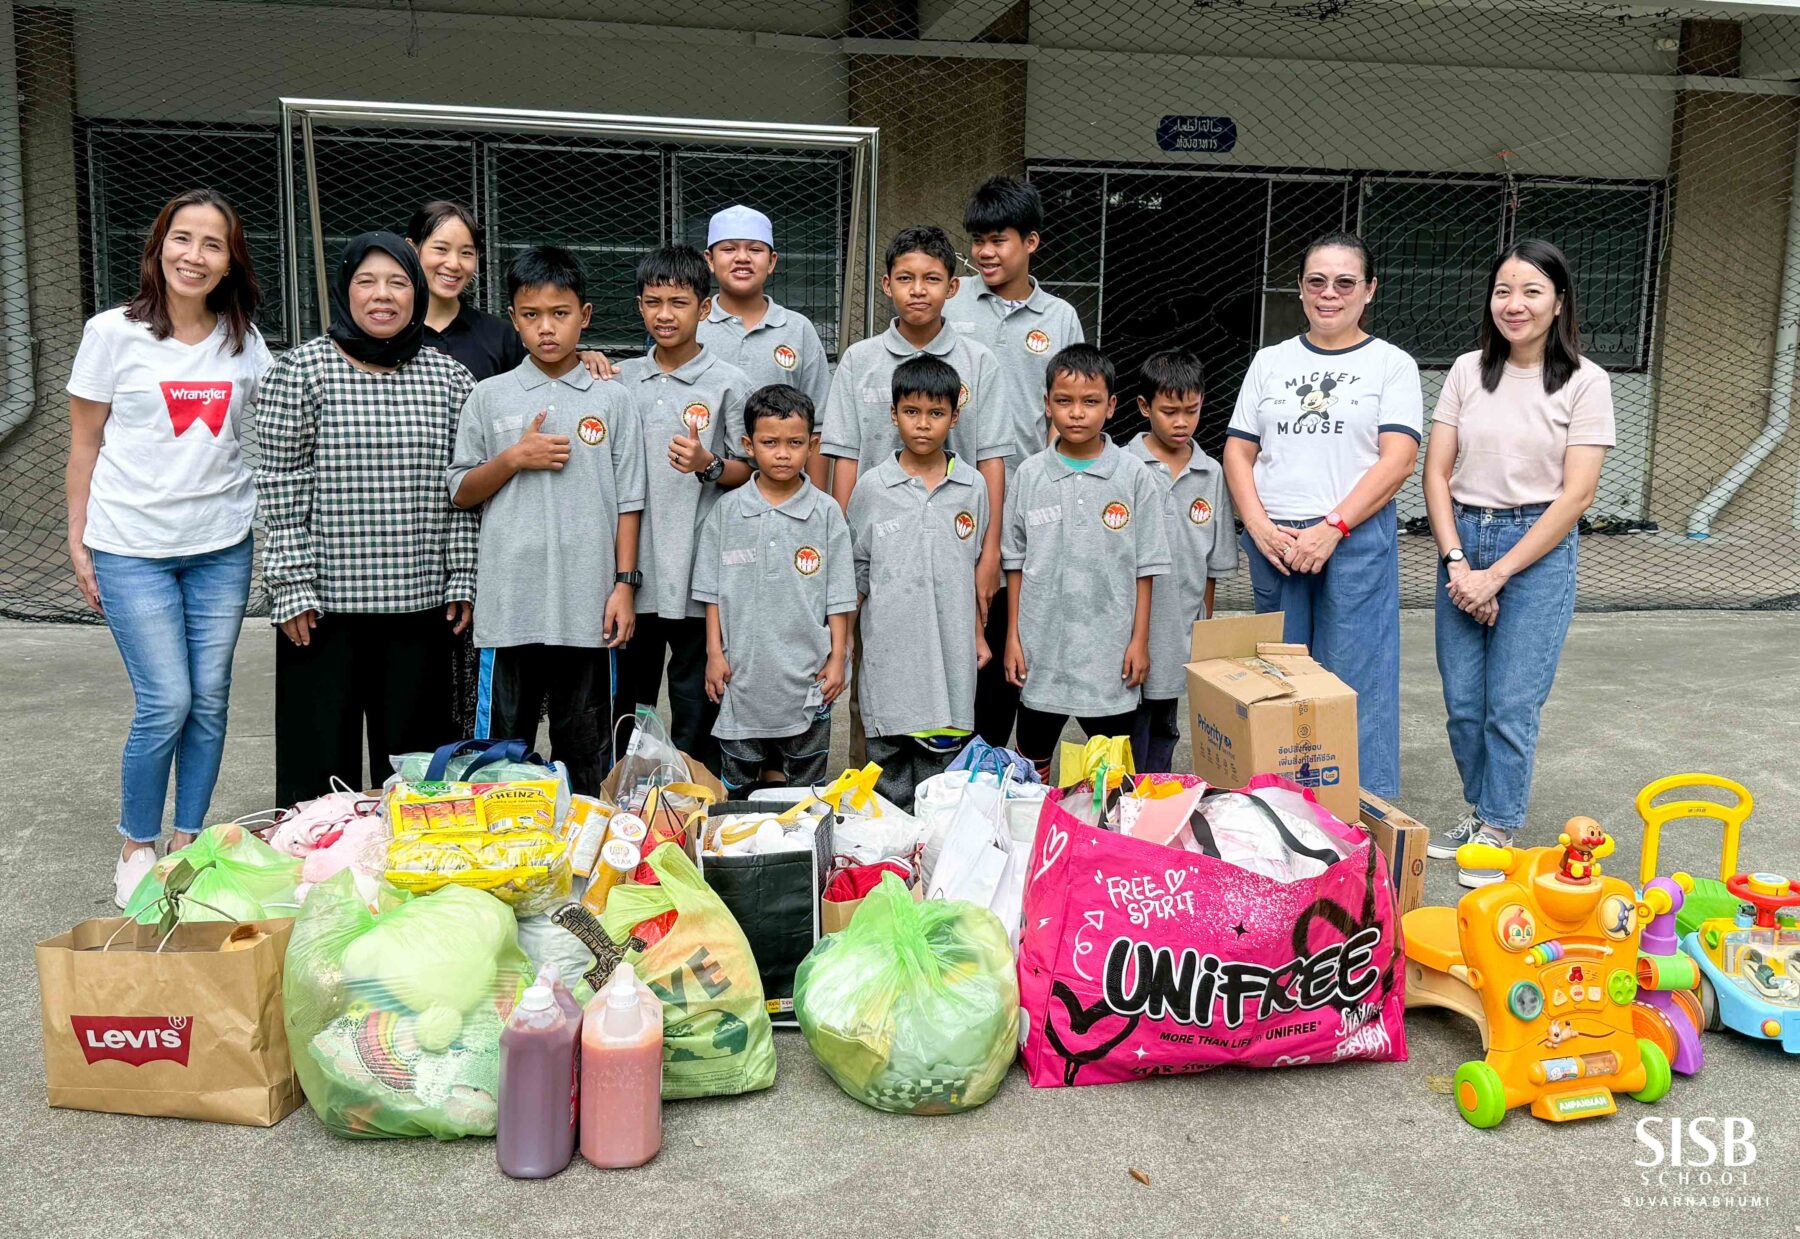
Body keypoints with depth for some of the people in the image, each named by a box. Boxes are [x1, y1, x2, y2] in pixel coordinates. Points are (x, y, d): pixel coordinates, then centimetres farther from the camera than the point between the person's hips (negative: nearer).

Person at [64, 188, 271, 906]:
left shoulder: (245, 340, 5)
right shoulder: (113, 333, -3)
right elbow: (85, 443, 2)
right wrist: (77, 541, 1)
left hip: (222, 547, 3)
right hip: (131, 546, -3)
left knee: (209, 699, 5)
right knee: (166, 702, -7)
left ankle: (189, 841, 21)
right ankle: (136, 847, 13)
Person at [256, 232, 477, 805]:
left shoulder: (450, 379, 7)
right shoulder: (301, 371, -2)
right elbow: (280, 488, -4)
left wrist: (462, 580, 4)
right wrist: (292, 585, -8)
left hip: (420, 603, 3)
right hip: (325, 602, -2)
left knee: (412, 759, 11)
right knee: (321, 760, 5)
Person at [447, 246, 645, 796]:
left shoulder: (612, 400, 6)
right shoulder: (489, 396, 6)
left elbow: (627, 501, 5)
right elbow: (460, 493, 7)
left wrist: (624, 584, -1)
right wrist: (514, 457, -9)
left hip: (587, 606, 0)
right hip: (509, 604, 0)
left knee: (586, 751, 10)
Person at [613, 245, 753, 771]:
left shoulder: (729, 384, -2)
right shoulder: (620, 380, 9)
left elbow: (751, 471, -2)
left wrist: (709, 466, -18)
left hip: (698, 576, -4)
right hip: (631, 571, 4)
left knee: (696, 717, 5)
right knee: (625, 710, 14)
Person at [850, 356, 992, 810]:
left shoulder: (972, 487, 4)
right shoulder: (871, 487, 0)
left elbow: (975, 568, 13)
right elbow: (856, 573, 7)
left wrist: (978, 635, 12)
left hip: (950, 653, 1)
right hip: (889, 652, 0)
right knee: (889, 786, 7)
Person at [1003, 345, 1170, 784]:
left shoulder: (1134, 476, -3)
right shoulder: (1030, 475, 1)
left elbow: (1145, 566, 1)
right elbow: (1015, 563, 6)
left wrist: (1140, 640, -2)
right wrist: (1013, 636, 4)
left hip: (1109, 649, -1)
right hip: (1042, 647, 1)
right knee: (1031, 763, 12)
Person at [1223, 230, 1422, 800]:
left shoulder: (1392, 364, 4)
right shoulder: (1270, 362, 13)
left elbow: (1397, 459, -7)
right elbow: (1238, 452, 9)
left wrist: (1331, 529, -16)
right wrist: (1260, 527, -6)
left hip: (1357, 540, -3)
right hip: (1272, 541, 3)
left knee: (1355, 682, -2)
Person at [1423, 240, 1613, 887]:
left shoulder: (1585, 381, -5)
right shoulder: (1468, 371, 4)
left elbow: (1576, 496, -9)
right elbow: (1436, 473, 3)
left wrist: (1496, 574, -13)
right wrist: (1457, 561, -9)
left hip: (1537, 549, -3)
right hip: (1462, 541, 3)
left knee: (1511, 705, -1)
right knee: (1462, 701, 7)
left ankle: (1499, 832, 16)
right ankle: (1477, 812, 27)